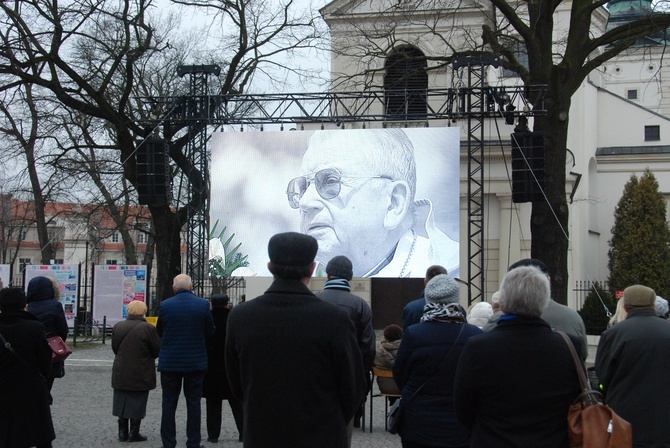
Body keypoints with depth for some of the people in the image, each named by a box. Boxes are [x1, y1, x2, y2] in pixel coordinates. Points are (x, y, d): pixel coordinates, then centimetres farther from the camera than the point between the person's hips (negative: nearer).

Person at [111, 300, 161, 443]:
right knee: (137, 403, 5)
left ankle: (123, 432, 16)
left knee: (122, 401, 13)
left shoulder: (117, 327, 0)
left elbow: (114, 348, 9)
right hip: (140, 374, -4)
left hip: (121, 373, 4)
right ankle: (134, 433, 7)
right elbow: (158, 350, -9)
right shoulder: (148, 328, -15)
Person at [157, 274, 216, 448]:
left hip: (169, 362, 0)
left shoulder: (164, 306, -7)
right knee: (193, 404, 8)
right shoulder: (203, 305, -8)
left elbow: (160, 332, 6)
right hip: (195, 362, 0)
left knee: (169, 404, 8)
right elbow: (210, 332, 2)